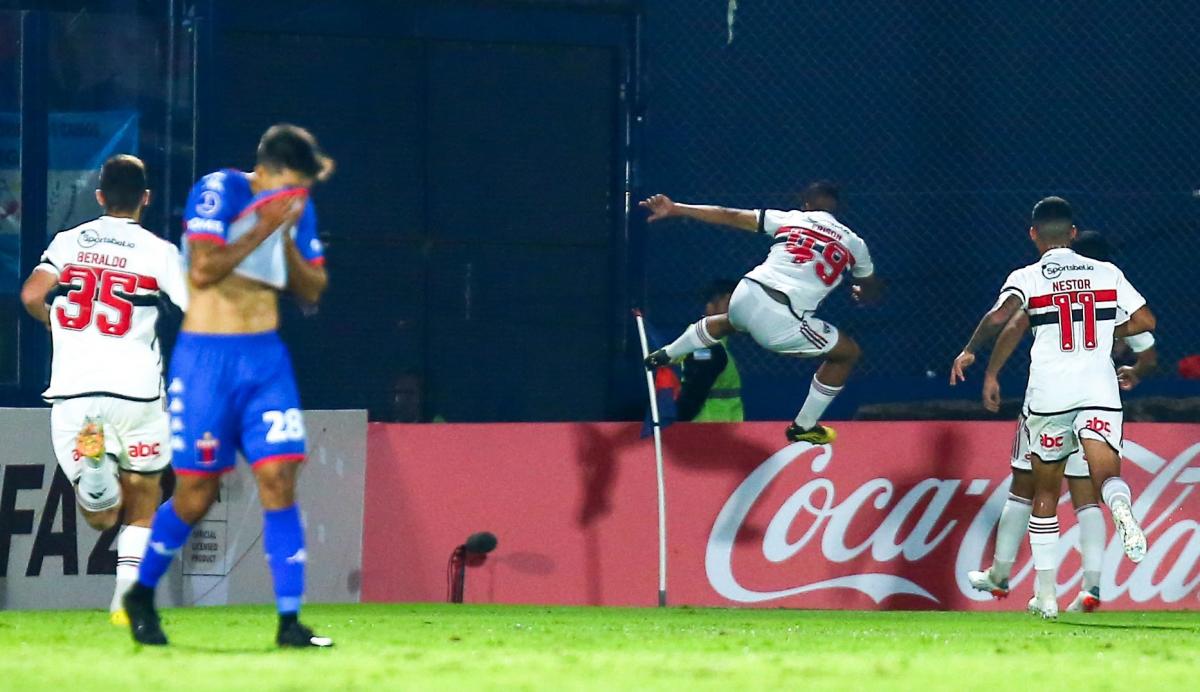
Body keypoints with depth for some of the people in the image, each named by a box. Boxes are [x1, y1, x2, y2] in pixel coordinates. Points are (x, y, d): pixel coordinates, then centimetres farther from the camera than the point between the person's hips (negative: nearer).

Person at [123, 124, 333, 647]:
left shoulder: (297, 209, 8)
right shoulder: (219, 192, -11)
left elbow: (312, 291, 8)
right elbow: (203, 270, -22)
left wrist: (288, 238, -7)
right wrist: (263, 230, -19)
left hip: (266, 357, 5)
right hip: (207, 358, -5)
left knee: (279, 482, -8)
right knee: (196, 495, 0)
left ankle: (289, 621, -8)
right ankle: (141, 594, 24)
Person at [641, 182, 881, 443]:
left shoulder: (789, 219, 15)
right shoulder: (853, 244, 13)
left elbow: (728, 216, 15)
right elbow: (870, 291, 31)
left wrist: (674, 209, 21)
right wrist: (859, 293, 56)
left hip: (745, 297, 4)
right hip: (780, 322, -4)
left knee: (730, 320, 43)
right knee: (849, 353, 19)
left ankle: (665, 355, 51)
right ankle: (804, 428, 26)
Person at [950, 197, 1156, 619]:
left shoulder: (1027, 278, 4)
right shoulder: (1106, 274, 12)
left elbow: (1000, 317, -13)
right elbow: (1145, 321, 11)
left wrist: (969, 351, 2)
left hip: (1049, 392, 0)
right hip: (1100, 390, 0)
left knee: (1045, 493, 14)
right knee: (1106, 474, -14)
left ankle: (1046, 595, 18)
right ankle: (1122, 507, -53)